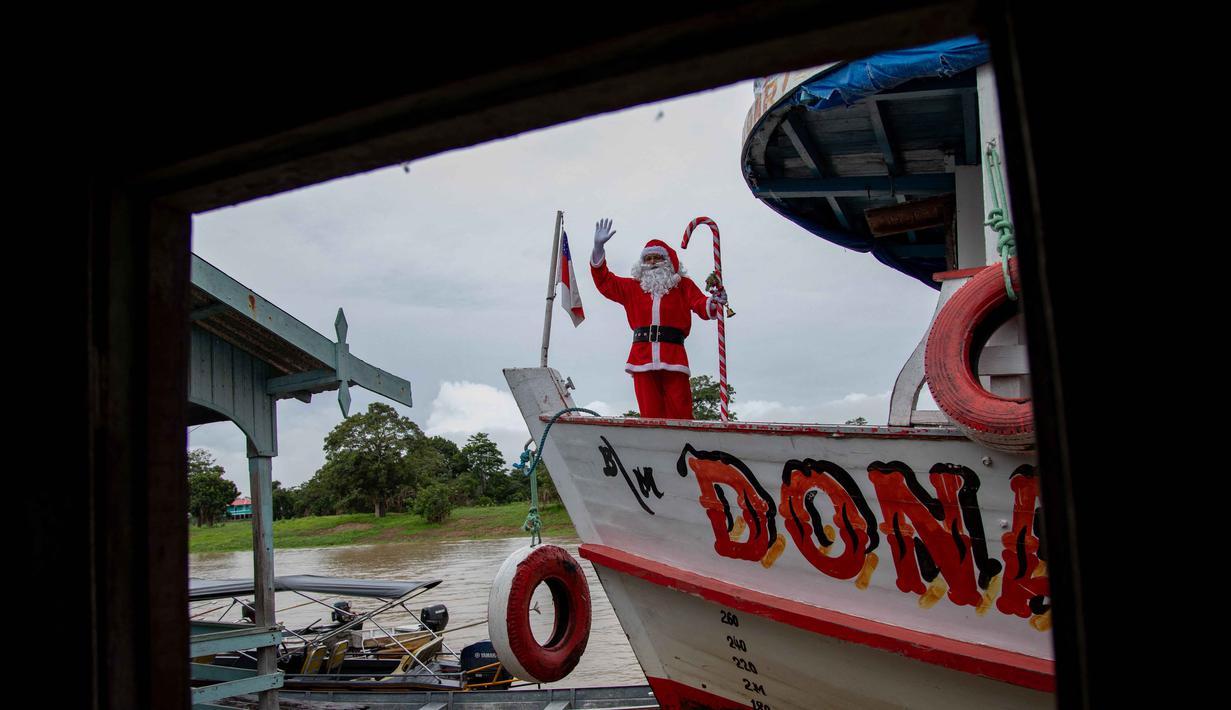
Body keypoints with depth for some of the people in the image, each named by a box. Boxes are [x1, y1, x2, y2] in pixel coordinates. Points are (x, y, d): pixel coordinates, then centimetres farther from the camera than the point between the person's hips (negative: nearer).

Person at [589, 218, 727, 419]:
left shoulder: (683, 285, 16)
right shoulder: (633, 287, 23)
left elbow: (700, 303, 2)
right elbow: (605, 282, 19)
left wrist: (713, 304, -23)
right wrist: (598, 247, 9)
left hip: (673, 355, -2)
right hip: (642, 356, 2)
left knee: (680, 415, -9)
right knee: (650, 414, -2)